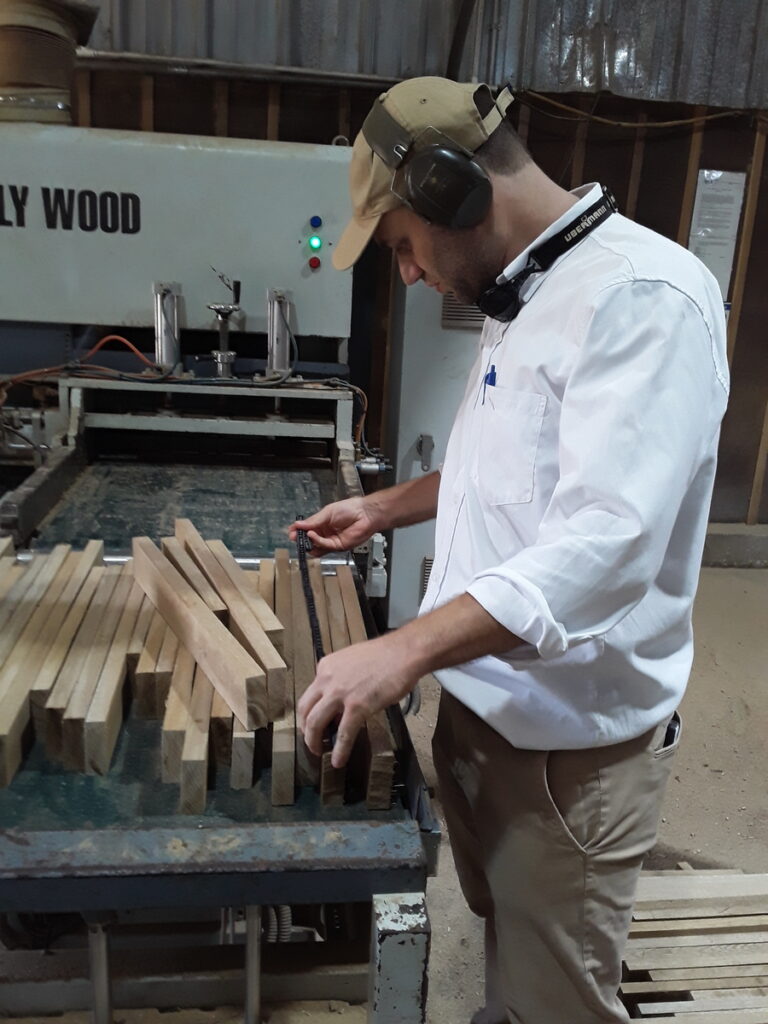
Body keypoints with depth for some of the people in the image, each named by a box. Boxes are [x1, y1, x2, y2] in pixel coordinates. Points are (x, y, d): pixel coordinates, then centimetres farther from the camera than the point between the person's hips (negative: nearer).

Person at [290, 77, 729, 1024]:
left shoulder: (643, 297, -21)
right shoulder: (524, 295, 11)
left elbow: (608, 539, -30)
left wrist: (407, 649, -31)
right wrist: (385, 509, 19)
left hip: (568, 745, -8)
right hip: (482, 705, 8)